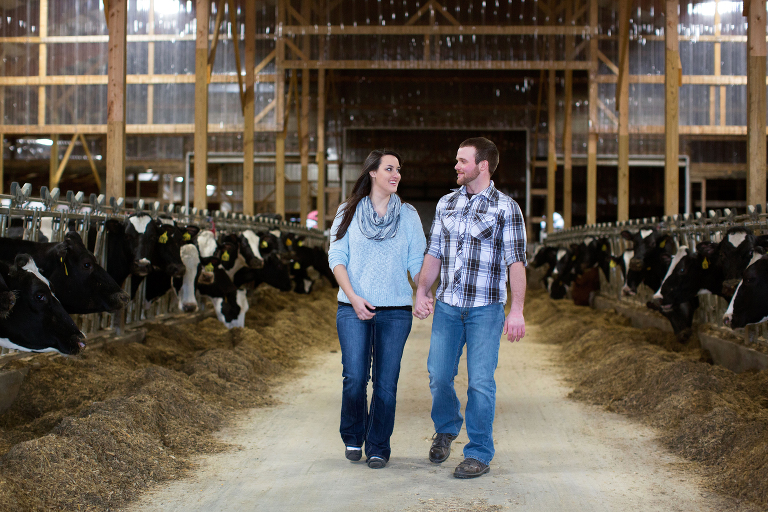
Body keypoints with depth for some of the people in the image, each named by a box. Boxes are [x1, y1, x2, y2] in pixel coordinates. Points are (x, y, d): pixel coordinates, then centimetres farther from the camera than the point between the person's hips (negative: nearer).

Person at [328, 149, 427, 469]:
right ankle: (353, 438, 18)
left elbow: (417, 261, 9)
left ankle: (378, 447, 15)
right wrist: (353, 297, -9)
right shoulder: (349, 213, 6)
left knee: (386, 382, 0)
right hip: (354, 309, -1)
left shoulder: (408, 215, 10)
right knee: (355, 377, -7)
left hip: (396, 311, 1)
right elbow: (336, 257, 2)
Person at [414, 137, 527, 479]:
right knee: (438, 375, 4)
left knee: (480, 382, -3)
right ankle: (446, 429, 33)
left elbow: (516, 261, -8)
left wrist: (517, 310, -14)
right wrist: (421, 291, 3)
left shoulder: (506, 208, -4)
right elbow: (433, 252, 14)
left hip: (486, 308, -4)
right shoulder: (446, 204, 10)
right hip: (447, 305, 4)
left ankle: (479, 454, 10)